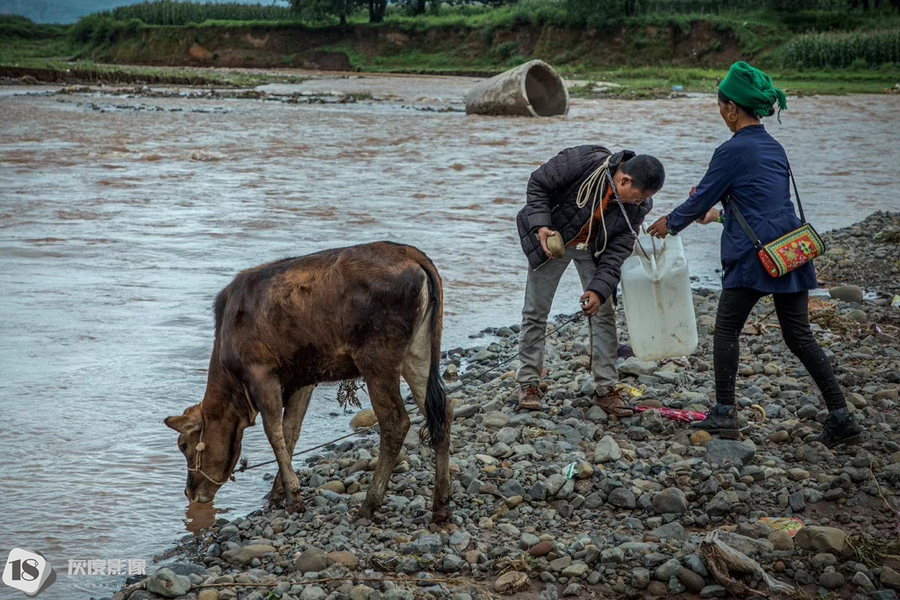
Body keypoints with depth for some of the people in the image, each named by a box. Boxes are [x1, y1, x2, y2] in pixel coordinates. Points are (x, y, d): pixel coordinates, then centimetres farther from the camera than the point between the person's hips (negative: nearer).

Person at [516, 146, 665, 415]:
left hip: (594, 249, 3)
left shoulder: (639, 204, -20)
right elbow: (538, 184, -18)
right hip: (552, 240, -3)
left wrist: (599, 289, -26)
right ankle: (528, 383, 13)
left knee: (604, 315, -1)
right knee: (535, 313, 1)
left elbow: (619, 249, -16)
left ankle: (606, 388, 7)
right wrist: (541, 225, -29)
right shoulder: (583, 162, -33)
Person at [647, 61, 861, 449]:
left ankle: (725, 414, 12)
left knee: (727, 329, 8)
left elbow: (702, 198, -2)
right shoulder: (774, 148, 13)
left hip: (753, 256, -7)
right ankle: (841, 418, 5)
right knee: (799, 335, 9)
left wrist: (670, 223, 15)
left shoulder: (732, 151, -11)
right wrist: (721, 214, 38)